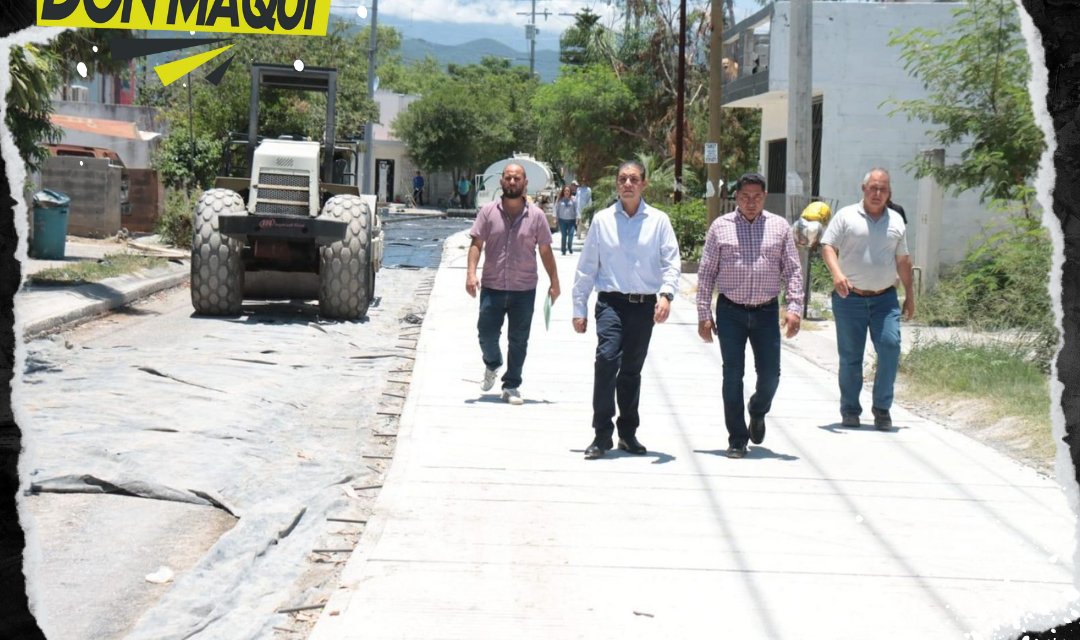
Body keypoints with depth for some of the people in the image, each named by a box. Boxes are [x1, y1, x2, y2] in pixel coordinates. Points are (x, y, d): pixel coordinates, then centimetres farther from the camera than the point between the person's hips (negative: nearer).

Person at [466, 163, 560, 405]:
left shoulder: (536, 215, 1)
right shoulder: (488, 212, 1)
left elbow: (545, 251, 6)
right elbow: (476, 244, -1)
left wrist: (554, 282, 5)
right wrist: (471, 273, -14)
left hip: (524, 290, 0)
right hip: (492, 287, 0)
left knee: (518, 340, 5)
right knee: (487, 333, 3)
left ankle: (511, 386, 17)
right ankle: (492, 364, 36)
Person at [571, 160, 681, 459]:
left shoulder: (658, 221, 4)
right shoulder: (602, 220, 5)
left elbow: (671, 261, 1)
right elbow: (586, 267, 9)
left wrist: (666, 294, -17)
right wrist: (579, 308, 8)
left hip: (645, 305, 1)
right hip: (611, 302, -1)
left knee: (632, 369, 11)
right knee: (607, 358, -20)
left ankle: (628, 433, 26)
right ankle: (602, 434, -14)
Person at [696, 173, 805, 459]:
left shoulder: (779, 227, 6)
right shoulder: (720, 227, 3)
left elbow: (793, 271, 6)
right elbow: (706, 273, 4)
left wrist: (794, 308, -5)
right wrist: (704, 314, 0)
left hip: (767, 312, 1)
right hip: (731, 312, -1)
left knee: (770, 373, 2)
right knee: (733, 375, 0)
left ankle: (758, 412, 35)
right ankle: (737, 439, 10)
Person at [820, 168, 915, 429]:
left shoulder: (896, 221, 14)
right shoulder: (846, 216, 3)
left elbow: (903, 260, 19)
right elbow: (828, 246, -5)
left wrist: (909, 296, 17)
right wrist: (837, 274, -23)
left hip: (885, 299, 2)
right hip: (850, 298, -2)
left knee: (890, 345, -13)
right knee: (850, 356, 2)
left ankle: (882, 407, -1)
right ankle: (850, 410, 15)